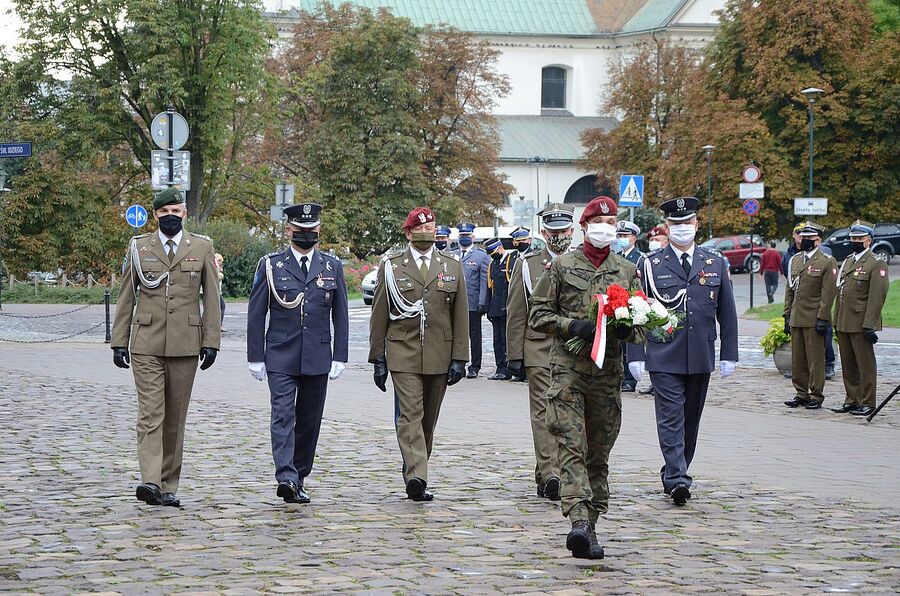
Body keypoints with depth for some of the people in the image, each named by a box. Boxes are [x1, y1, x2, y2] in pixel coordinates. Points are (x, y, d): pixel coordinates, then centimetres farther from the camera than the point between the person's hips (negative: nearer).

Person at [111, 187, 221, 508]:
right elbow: (126, 297, 10)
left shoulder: (202, 248, 7)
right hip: (146, 344, -1)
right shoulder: (139, 247, 8)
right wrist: (119, 341, 5)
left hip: (185, 345, 1)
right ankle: (150, 482, -19)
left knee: (175, 418, 6)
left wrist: (211, 342, 0)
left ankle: (168, 486, 12)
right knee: (150, 413, -11)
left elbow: (211, 298, 7)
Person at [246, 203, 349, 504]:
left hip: (317, 360, 3)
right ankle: (286, 477, -24)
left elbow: (341, 317, 10)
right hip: (280, 358, -2)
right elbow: (256, 315, 3)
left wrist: (339, 357, 3)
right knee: (283, 415, -15)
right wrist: (255, 358, -1)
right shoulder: (270, 265, 2)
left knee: (309, 421, 7)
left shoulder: (332, 267, 9)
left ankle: (298, 481, 16)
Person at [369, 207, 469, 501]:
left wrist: (459, 358, 1)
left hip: (439, 355, 3)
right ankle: (416, 476, -23)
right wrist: (378, 358, 1)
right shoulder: (391, 266, 4)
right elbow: (379, 316, 5)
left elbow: (461, 317, 8)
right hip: (403, 355, -2)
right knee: (410, 414, -13)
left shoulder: (452, 267, 9)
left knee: (428, 418, 10)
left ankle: (415, 473, 23)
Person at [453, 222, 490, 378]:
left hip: (473, 304, -3)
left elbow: (484, 282, -3)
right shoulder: (452, 255, 14)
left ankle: (474, 367, 7)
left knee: (474, 336, 2)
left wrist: (482, 303, -10)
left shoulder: (481, 256, 2)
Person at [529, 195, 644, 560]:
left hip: (608, 372, 3)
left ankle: (590, 527, 14)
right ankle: (579, 520, -26)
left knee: (599, 454, 7)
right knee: (571, 448, -15)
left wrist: (628, 329, -8)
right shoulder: (561, 267, 5)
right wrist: (574, 326, -13)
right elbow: (538, 315, 3)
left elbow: (642, 323, 16)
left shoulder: (627, 271, 13)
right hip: (568, 369, -3)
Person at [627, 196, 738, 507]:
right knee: (670, 418, -11)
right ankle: (677, 479, -16)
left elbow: (727, 313, 10)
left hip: (701, 358, 3)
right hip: (663, 357, -3)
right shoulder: (649, 265, 1)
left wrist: (728, 354, 5)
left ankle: (674, 474, 22)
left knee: (690, 420, 10)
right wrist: (636, 356, -5)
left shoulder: (715, 262, 8)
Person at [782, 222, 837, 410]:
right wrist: (787, 315, 12)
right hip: (796, 319, 6)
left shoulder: (827, 262, -5)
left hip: (814, 319, -6)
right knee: (797, 359, 9)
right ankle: (801, 394, 17)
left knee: (815, 359, -2)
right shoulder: (795, 260, 14)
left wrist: (822, 318, -15)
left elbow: (828, 293, -10)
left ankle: (816, 395, 5)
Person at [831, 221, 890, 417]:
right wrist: (836, 321, 16)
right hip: (843, 324, 8)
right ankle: (852, 401, 19)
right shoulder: (846, 262, 16)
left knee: (865, 365, -1)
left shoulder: (876, 264, -8)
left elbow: (877, 298, -14)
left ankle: (867, 403, 5)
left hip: (861, 324, -8)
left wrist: (869, 326, -20)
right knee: (848, 366, 12)